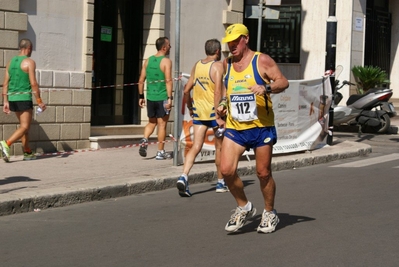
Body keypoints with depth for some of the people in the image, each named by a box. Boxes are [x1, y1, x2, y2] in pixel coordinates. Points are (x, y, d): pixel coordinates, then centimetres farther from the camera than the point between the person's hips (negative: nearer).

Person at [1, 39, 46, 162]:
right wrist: (39, 101, -10)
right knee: (24, 127, -6)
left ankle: (27, 152, 17)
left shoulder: (11, 62, 13)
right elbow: (33, 83, -14)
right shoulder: (29, 62, -7)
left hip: (12, 98, 7)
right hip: (24, 98, -7)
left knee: (24, 125, 17)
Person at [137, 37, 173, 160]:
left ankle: (144, 140, -5)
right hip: (162, 98, -5)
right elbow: (168, 80, -18)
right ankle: (160, 152, 9)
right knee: (162, 124, 5)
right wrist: (169, 98, -18)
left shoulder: (148, 60, 8)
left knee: (152, 122, 20)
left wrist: (141, 96, 14)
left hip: (150, 97, 5)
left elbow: (141, 80, 8)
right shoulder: (166, 61, -9)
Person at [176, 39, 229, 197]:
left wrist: (190, 108, 25)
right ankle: (221, 183, 21)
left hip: (198, 111, 4)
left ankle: (184, 176, -20)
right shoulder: (217, 65, -8)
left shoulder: (196, 66, 10)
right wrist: (218, 116, -19)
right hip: (213, 110, -4)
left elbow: (187, 90, 11)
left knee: (196, 146, 1)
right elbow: (217, 92, -18)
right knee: (219, 147, 11)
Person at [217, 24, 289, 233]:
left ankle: (270, 213, 25)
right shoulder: (226, 64, 10)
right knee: (226, 169, -10)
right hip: (234, 127, 4)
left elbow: (283, 82, -10)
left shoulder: (262, 61, -5)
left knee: (263, 173, 3)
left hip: (261, 127, -4)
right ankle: (244, 207, 12)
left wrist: (266, 87, -28)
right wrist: (223, 104, 7)